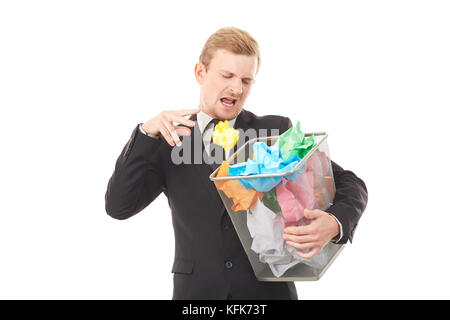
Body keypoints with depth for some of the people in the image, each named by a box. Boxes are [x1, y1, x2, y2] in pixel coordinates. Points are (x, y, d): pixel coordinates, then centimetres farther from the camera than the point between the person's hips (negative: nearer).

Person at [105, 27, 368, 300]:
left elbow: (350, 185, -1)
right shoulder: (170, 141, 3)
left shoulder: (276, 131, 0)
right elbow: (118, 206, -5)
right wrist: (147, 133, -15)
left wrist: (335, 223, -22)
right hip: (197, 290, 1)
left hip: (269, 289, 0)